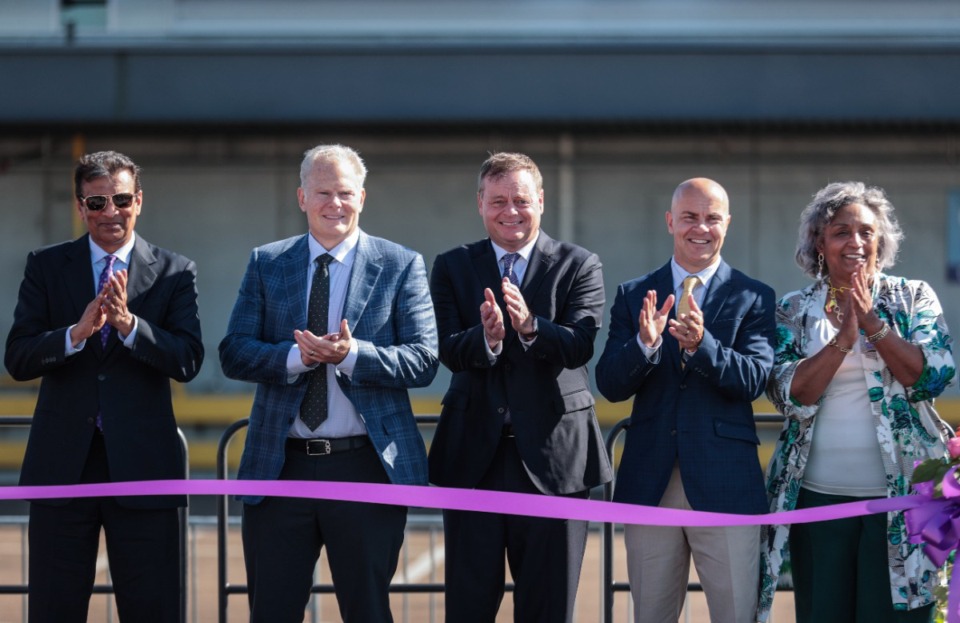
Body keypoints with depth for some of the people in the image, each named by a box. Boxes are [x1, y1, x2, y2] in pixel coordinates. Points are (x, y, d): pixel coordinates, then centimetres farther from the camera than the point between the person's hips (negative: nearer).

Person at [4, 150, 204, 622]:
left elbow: (188, 361, -6)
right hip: (62, 465, 1)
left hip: (141, 462, -1)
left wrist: (129, 323, -21)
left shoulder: (176, 273, 5)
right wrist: (77, 333, -20)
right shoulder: (46, 266, 7)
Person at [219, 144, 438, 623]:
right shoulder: (266, 264, 8)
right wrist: (296, 356, -18)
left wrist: (352, 355, -21)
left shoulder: (401, 266, 2)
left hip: (367, 469, -2)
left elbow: (423, 360, -5)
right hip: (280, 467, 2)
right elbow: (233, 353, 1)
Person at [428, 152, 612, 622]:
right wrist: (485, 338, -30)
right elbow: (448, 350, -7)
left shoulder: (579, 266, 2)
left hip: (553, 455, -1)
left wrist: (530, 327, -33)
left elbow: (580, 346, -13)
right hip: (474, 456, 1)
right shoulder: (452, 267, 7)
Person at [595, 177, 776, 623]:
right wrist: (645, 344, -20)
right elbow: (610, 386, -1)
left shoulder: (754, 298, 3)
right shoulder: (634, 297, 8)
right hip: (650, 484, 2)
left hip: (725, 485, -2)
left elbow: (754, 380, -10)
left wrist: (701, 345, -27)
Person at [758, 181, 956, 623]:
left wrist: (873, 323, -13)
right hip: (818, 499, 1)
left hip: (901, 494, -1)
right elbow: (789, 395, -5)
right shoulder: (793, 311, 7)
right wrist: (844, 338, -14)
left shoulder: (913, 298, 5)